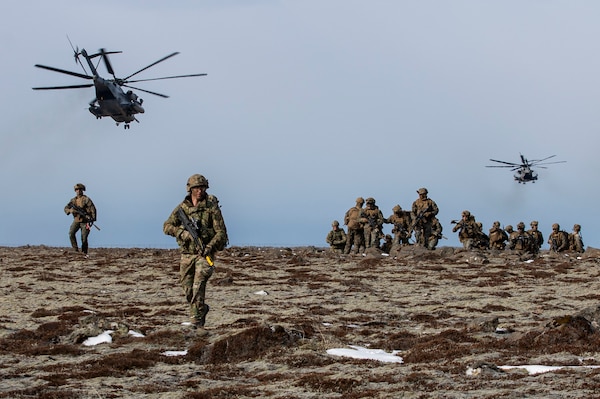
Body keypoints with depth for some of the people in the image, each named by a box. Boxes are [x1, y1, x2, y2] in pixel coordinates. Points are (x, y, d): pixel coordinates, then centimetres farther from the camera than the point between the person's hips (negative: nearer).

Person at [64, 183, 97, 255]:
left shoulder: (86, 199, -6)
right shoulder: (73, 200, 8)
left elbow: (93, 209, -10)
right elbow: (66, 208, 7)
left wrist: (93, 219, -21)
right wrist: (70, 210, -17)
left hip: (85, 221, -3)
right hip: (76, 220, 4)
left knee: (84, 238, -6)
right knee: (71, 233, -19)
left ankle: (84, 253, 6)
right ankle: (76, 250, -13)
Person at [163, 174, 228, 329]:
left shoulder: (212, 206, -5)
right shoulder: (182, 208, 4)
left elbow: (221, 232, -6)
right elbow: (167, 226, 2)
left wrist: (210, 247, -21)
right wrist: (182, 232, -16)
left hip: (204, 253, -4)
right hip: (186, 254, 4)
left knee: (198, 286, -18)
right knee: (188, 291, 9)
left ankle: (197, 322, -17)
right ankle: (202, 309, 36)